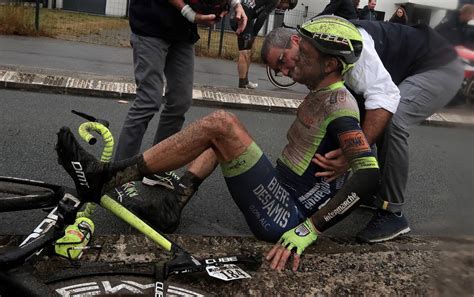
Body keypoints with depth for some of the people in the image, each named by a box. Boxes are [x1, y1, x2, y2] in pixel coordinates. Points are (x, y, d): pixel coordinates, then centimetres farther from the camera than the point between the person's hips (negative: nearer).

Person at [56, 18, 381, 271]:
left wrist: (307, 230, -29)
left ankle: (104, 178, -15)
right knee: (219, 133, 15)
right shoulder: (319, 95, 13)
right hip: (282, 197, 9)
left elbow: (369, 175, -28)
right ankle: (176, 199, 6)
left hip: (284, 217, -9)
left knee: (220, 124, -21)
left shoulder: (339, 104, -16)